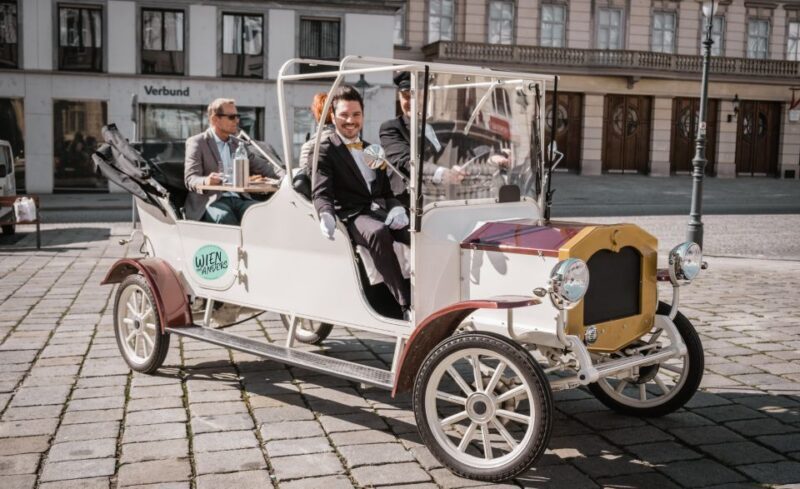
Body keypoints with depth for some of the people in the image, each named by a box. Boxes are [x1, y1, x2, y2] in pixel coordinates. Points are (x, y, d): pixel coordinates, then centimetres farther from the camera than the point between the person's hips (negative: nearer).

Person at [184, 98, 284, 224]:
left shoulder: (239, 144, 23)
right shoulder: (196, 143, 5)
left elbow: (261, 166, 19)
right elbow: (190, 179, -5)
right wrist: (205, 181, -30)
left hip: (238, 200, 4)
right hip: (211, 200, -4)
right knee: (225, 217, -37)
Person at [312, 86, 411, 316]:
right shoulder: (324, 151, 9)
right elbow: (321, 193, -5)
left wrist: (397, 209, -2)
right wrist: (326, 215, -29)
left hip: (381, 211, 5)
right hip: (352, 215, -5)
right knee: (378, 233, -39)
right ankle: (407, 305, -40)